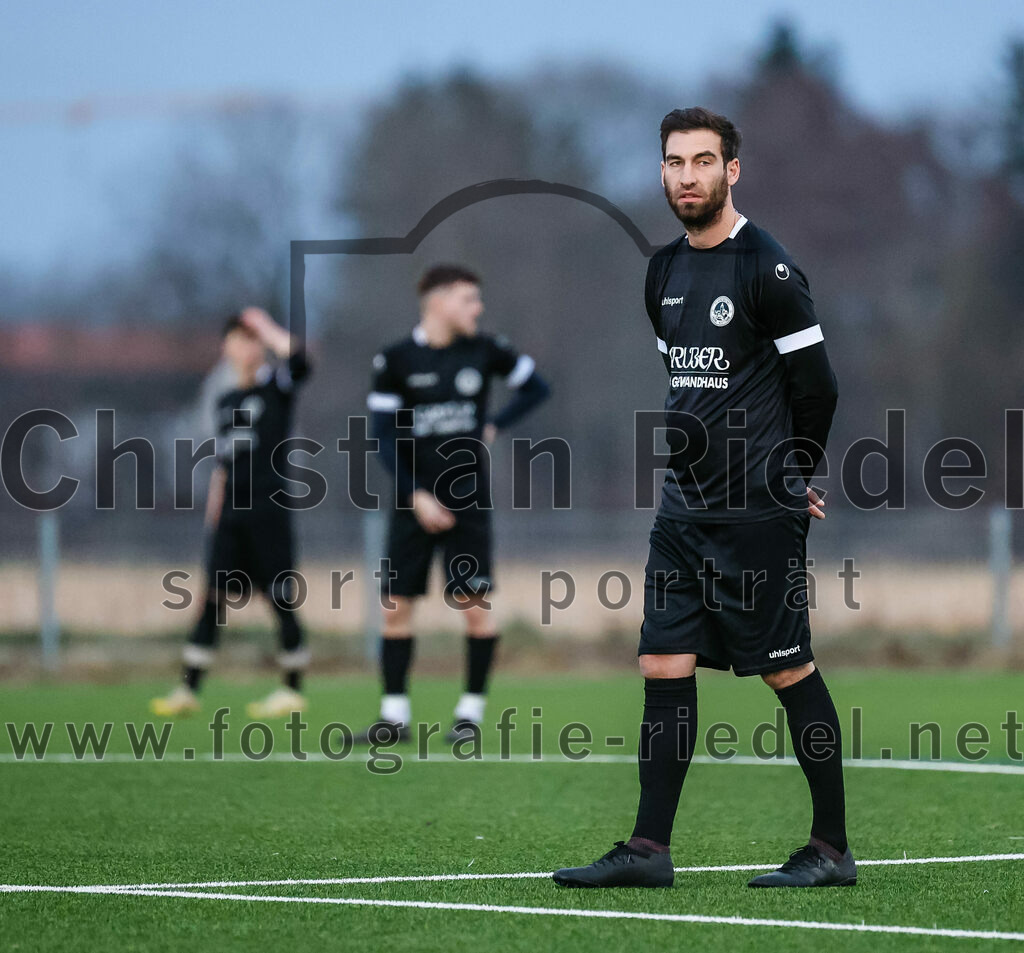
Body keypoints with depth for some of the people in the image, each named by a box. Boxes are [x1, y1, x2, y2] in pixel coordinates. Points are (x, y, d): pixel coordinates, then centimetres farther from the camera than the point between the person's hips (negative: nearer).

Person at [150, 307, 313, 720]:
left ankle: (292, 689, 6)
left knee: (280, 598, -2)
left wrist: (265, 328, -14)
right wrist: (213, 512, 16)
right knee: (215, 597, 5)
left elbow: (298, 360, -25)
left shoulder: (275, 387, -2)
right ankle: (188, 689, 5)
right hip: (231, 511, 6)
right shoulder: (226, 401, 16)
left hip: (268, 506, -6)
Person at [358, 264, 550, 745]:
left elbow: (535, 386, 14)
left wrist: (494, 427, 3)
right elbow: (386, 437, -3)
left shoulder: (484, 350, 0)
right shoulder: (395, 359, -4)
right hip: (415, 500, 0)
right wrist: (415, 496, -12)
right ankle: (395, 714, 9)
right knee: (396, 606, 0)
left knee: (475, 606, -6)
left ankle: (471, 711, 6)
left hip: (467, 499, 0)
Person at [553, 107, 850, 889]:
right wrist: (695, 468, 15)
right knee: (664, 666, 3)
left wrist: (791, 479, 2)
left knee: (789, 672, -2)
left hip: (758, 515, -7)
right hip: (685, 504, 8)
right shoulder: (665, 272, 12)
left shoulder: (765, 269, -12)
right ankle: (649, 849, 4)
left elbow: (816, 385, -9)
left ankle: (832, 849, 6)